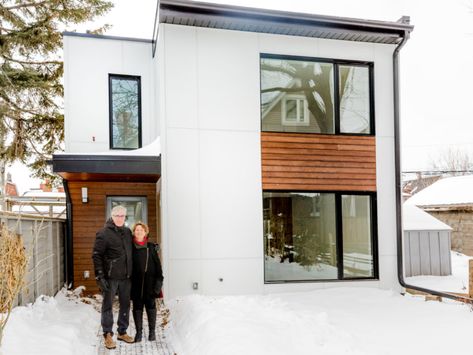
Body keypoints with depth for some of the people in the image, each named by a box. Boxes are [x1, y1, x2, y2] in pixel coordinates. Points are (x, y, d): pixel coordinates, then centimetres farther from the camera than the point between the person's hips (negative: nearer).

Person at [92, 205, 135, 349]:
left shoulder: (127, 232, 9)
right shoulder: (104, 233, -9)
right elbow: (96, 255, -11)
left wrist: (132, 272, 15)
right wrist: (99, 276, -16)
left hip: (125, 277, 6)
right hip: (110, 277, -6)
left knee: (125, 305, 13)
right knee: (108, 305, 4)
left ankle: (122, 332, 27)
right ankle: (107, 335, 15)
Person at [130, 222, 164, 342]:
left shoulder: (151, 247, 3)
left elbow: (157, 264, 3)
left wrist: (159, 279, -4)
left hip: (150, 281, 0)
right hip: (136, 282, 0)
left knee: (151, 305, 6)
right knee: (137, 307, 5)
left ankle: (152, 331, 18)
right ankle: (139, 332, 16)